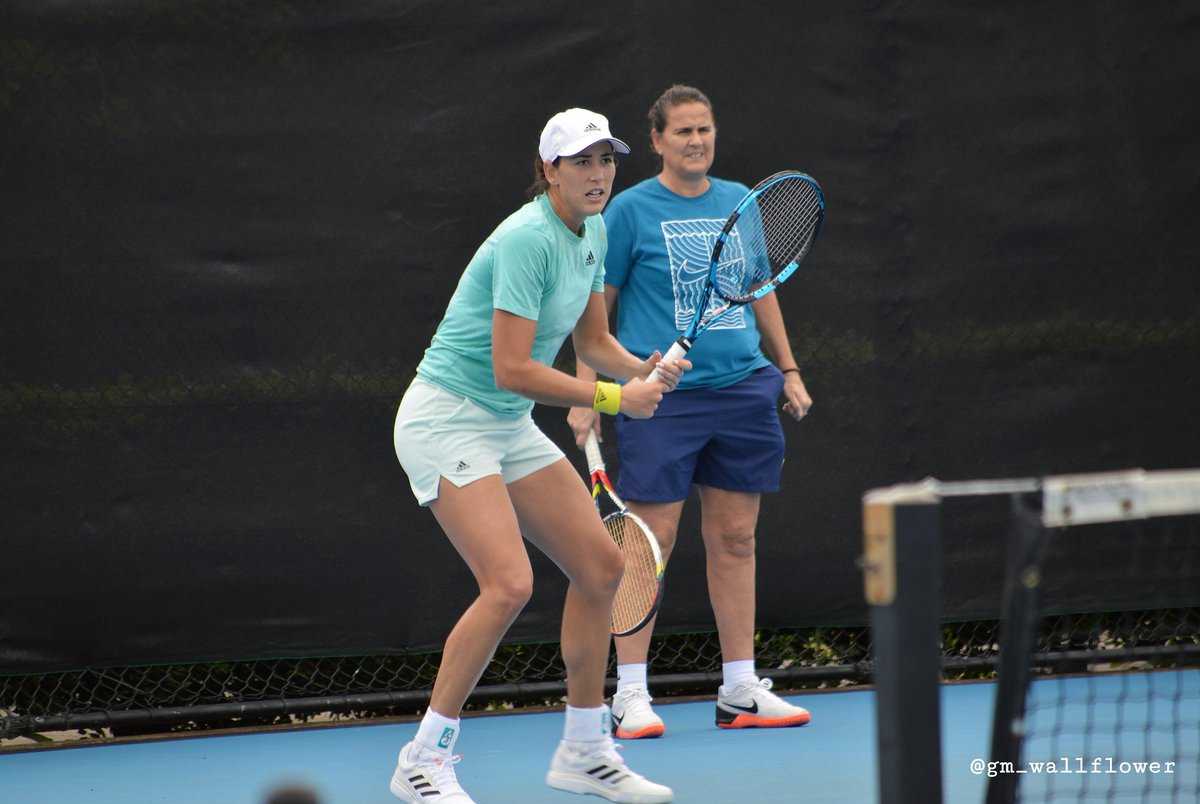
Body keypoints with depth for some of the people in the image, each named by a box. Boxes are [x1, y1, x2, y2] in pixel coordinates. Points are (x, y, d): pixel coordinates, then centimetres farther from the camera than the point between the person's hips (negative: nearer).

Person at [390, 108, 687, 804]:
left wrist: (644, 369, -4)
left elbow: (593, 340, 17)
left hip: (510, 428, 9)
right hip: (447, 419, -9)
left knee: (601, 565, 6)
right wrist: (615, 398, -20)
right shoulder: (528, 239, -22)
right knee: (509, 583, -22)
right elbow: (513, 369, -26)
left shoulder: (593, 232, 7)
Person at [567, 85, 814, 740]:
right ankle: (630, 694, 0)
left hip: (741, 390, 5)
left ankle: (741, 690, 14)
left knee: (734, 539, 7)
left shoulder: (739, 203, 12)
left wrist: (788, 369, 18)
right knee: (650, 539, -6)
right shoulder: (631, 209, -2)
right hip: (660, 393, -5)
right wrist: (586, 394, -5)